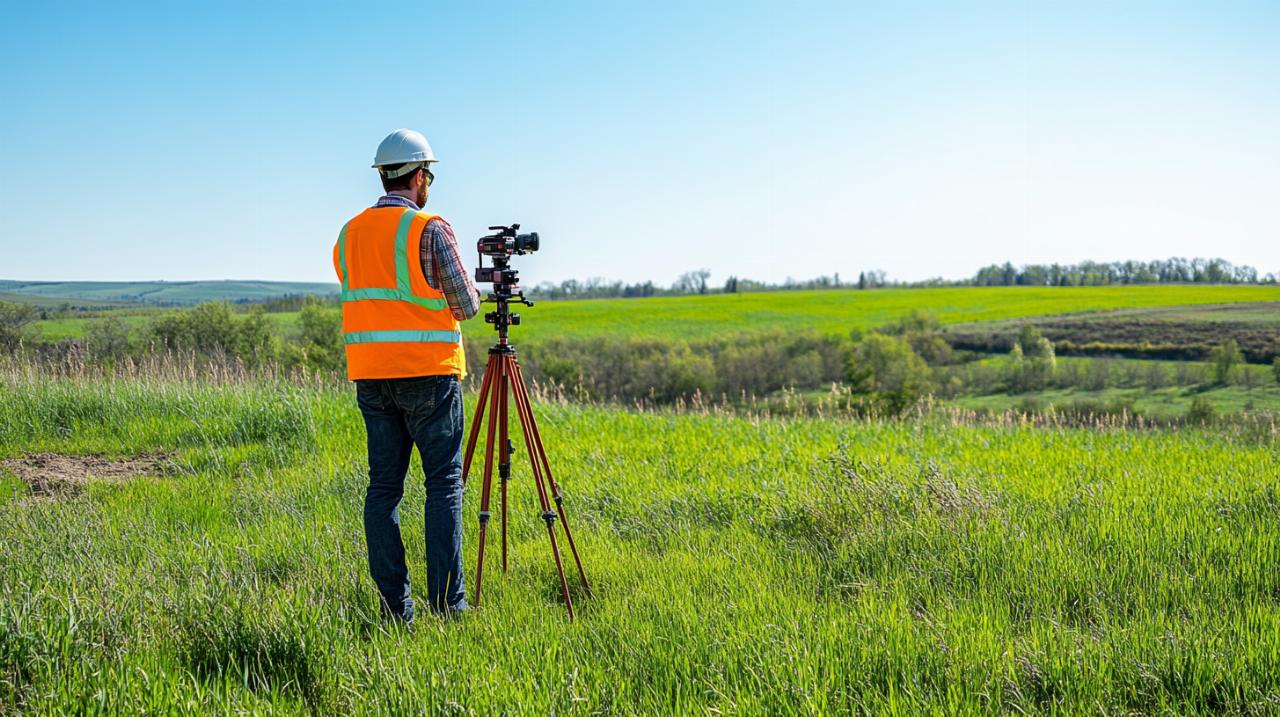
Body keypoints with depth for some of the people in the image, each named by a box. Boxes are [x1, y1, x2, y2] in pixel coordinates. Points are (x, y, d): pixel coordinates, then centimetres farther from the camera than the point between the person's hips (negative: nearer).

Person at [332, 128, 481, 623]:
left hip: (369, 373, 6)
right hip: (427, 371, -6)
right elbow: (467, 307, -8)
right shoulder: (429, 229, -8)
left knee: (384, 484, 7)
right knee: (443, 481, 0)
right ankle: (445, 603, -2)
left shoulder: (349, 233, 11)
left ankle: (394, 608, 7)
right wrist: (469, 293, 14)